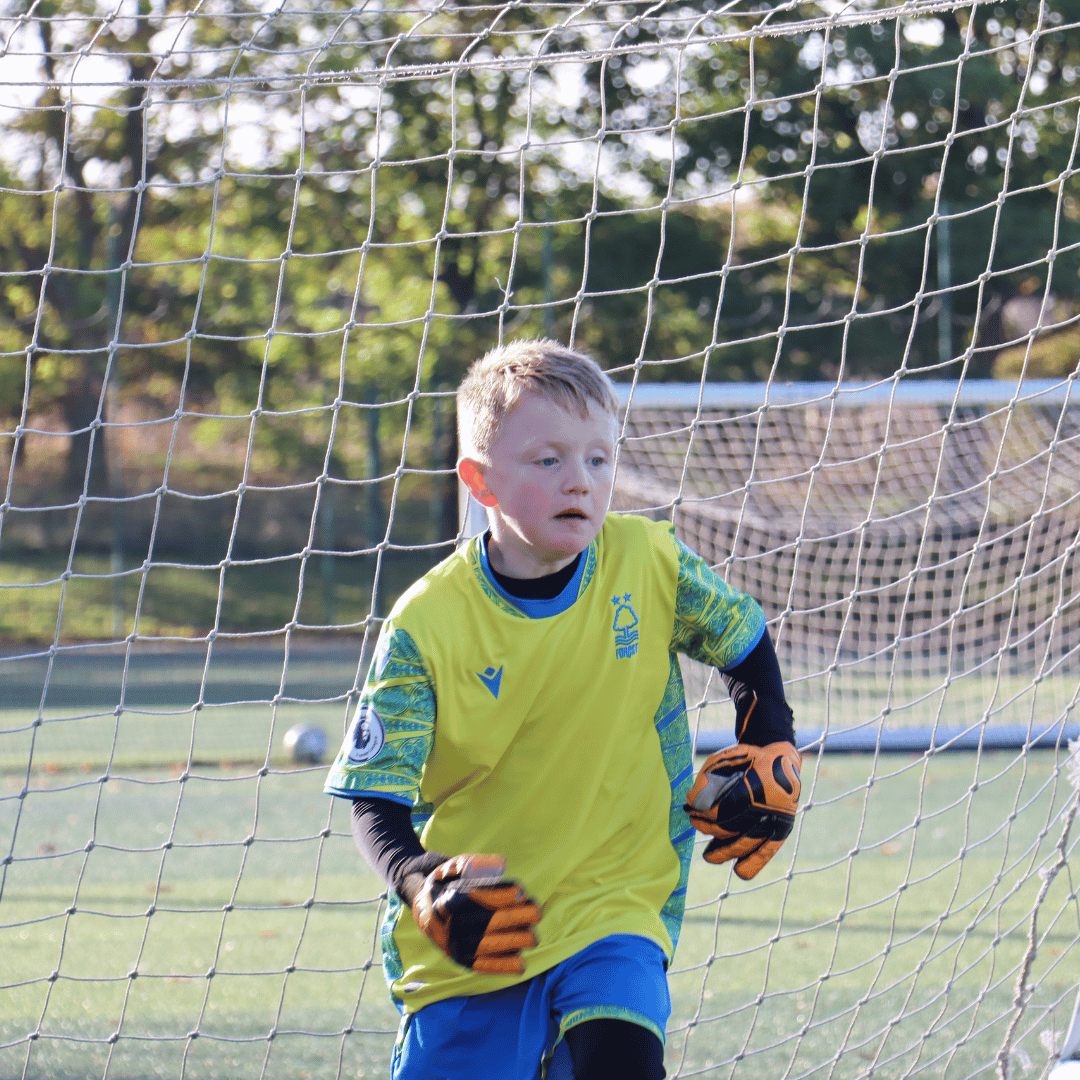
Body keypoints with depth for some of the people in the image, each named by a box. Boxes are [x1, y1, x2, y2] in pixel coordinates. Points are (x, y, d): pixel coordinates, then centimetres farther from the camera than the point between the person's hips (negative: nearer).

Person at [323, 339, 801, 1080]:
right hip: (469, 942, 0)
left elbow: (746, 644, 15)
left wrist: (770, 756, 1)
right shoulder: (428, 624, -12)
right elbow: (376, 803, -10)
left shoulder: (649, 565, -5)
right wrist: (425, 888, -28)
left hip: (613, 905, 0)